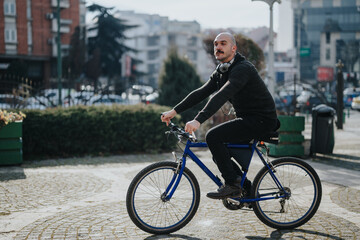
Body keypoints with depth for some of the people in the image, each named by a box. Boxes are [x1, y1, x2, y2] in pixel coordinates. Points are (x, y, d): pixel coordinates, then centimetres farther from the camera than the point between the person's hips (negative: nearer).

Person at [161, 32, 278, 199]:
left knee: (213, 136, -22)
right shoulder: (220, 72, 11)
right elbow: (201, 93, 6)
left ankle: (232, 184, -14)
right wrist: (174, 111, -4)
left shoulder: (242, 68, -21)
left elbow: (222, 96, -34)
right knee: (219, 152, 11)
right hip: (246, 118, 10)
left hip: (261, 120, -10)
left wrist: (198, 120, -44)